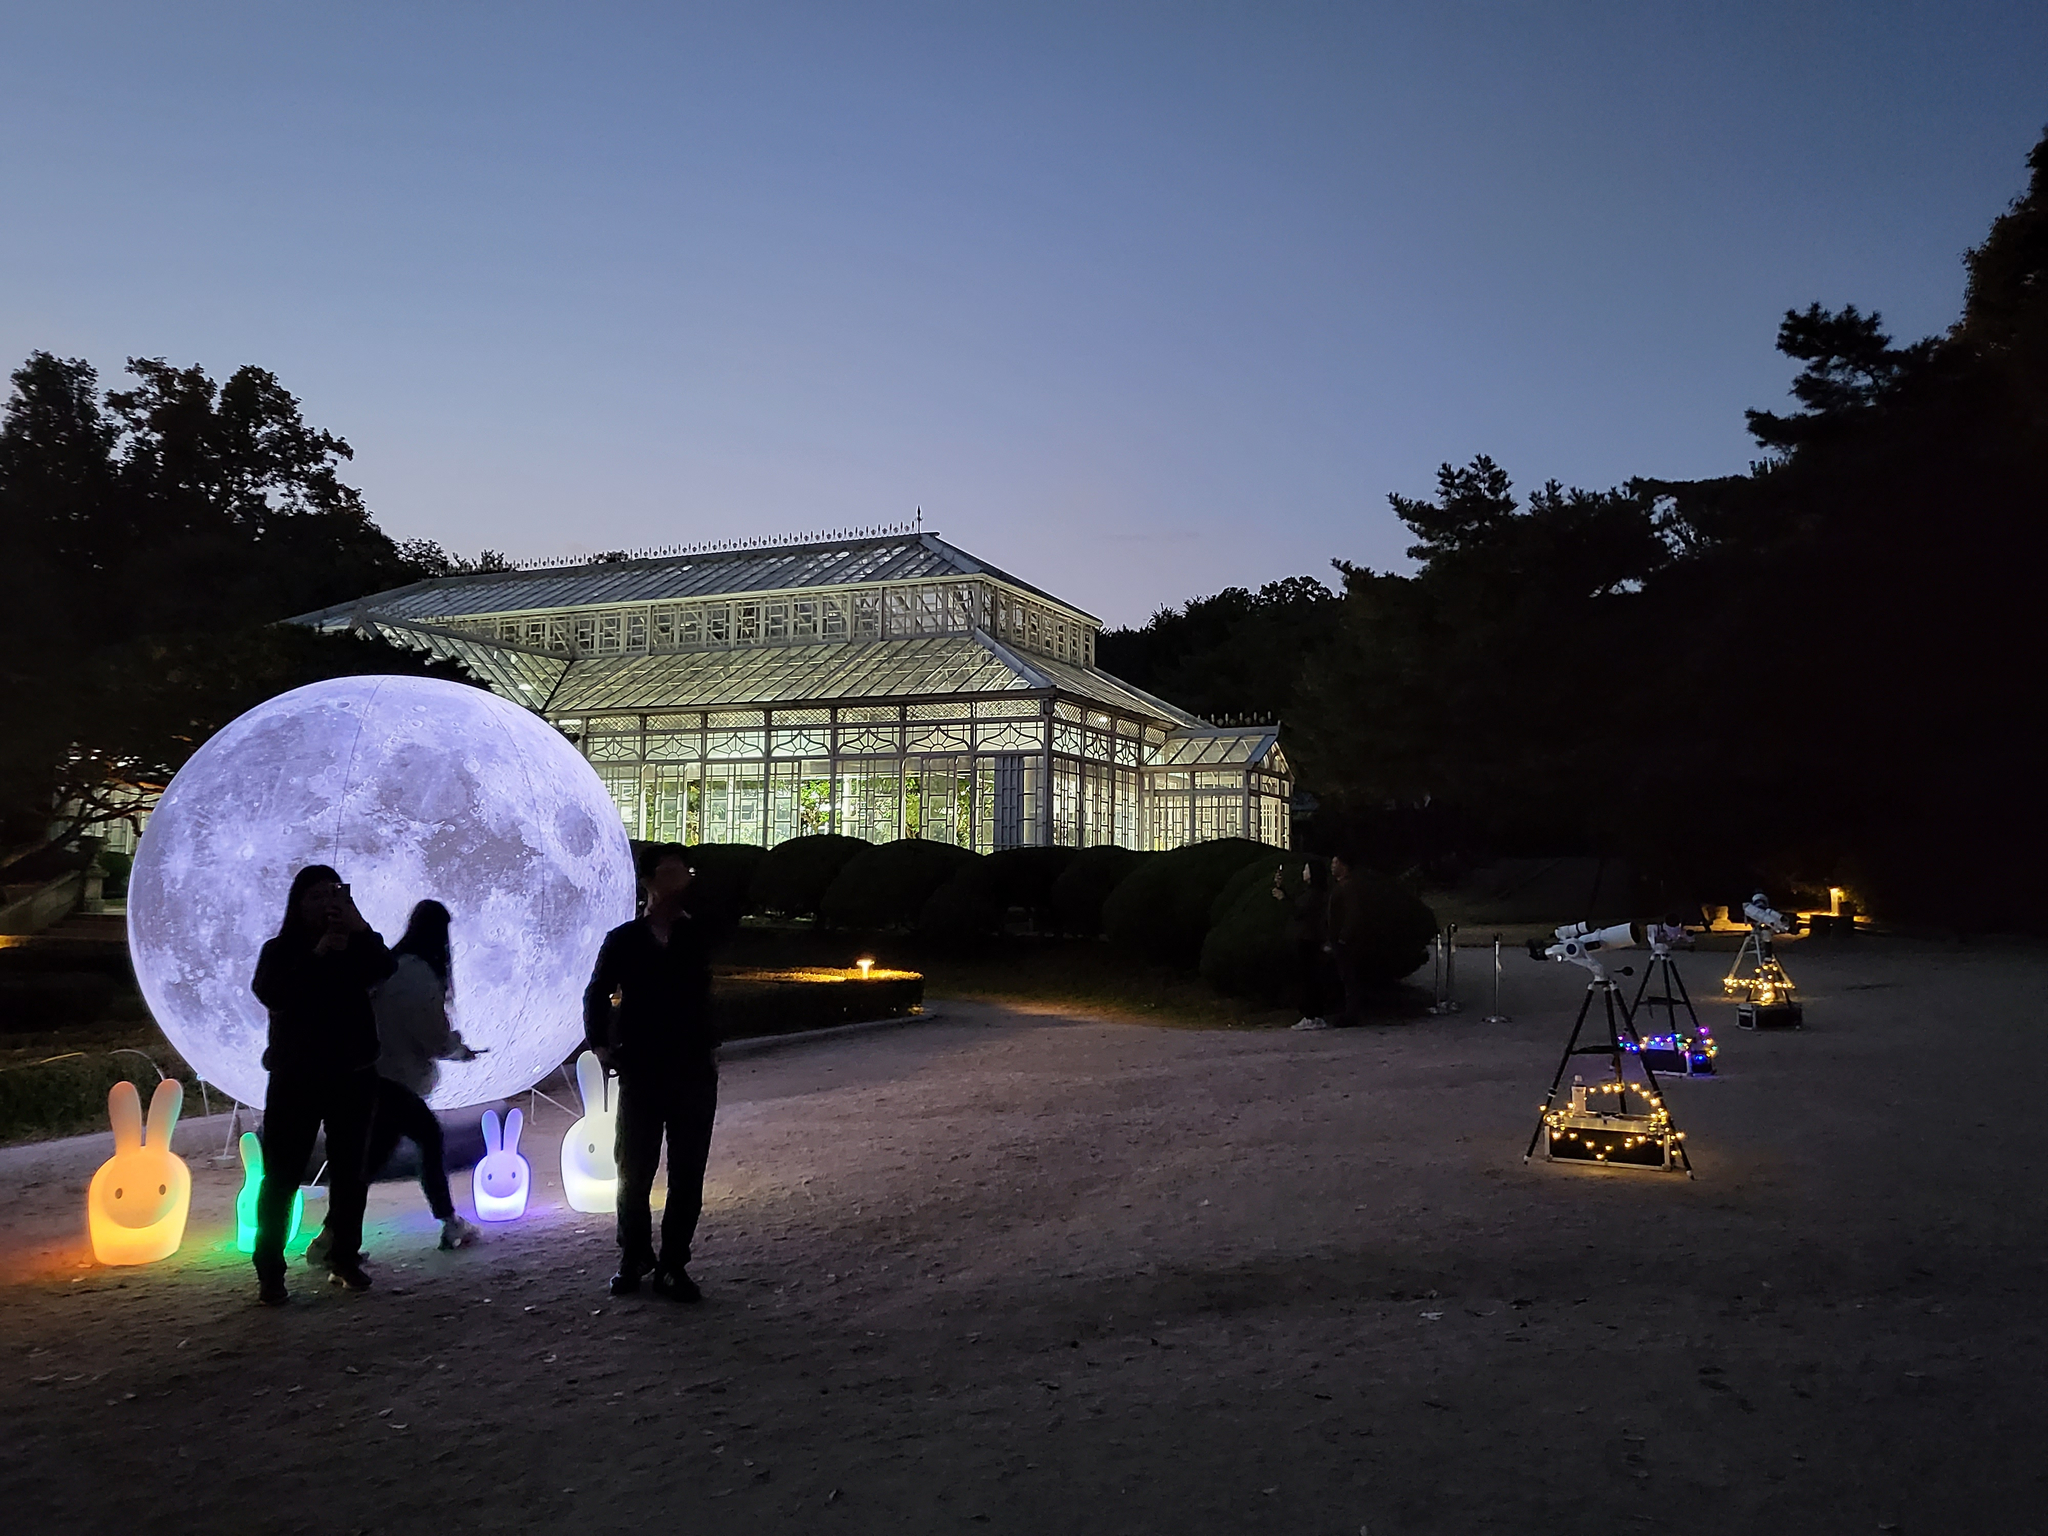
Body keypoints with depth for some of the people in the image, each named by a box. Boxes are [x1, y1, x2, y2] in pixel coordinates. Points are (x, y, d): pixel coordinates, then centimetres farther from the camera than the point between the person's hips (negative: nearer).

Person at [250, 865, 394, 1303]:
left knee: (349, 1172, 8)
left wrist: (360, 930, -27)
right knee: (282, 1174, -3)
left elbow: (382, 969, -15)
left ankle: (345, 1259, 17)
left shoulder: (356, 948, 5)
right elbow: (271, 994, -19)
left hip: (353, 1074, 2)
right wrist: (319, 953, -23)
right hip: (296, 1076, -2)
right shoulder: (279, 951, 0)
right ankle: (269, 1272, 3)